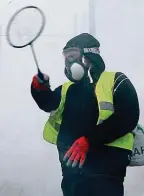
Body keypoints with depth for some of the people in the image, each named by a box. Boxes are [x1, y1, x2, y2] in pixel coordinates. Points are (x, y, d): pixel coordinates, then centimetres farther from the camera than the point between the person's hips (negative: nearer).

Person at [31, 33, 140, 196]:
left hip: (105, 171, -6)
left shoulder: (116, 82, -1)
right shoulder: (67, 89, 21)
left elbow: (127, 118, -14)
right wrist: (40, 87, -18)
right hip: (72, 171, 6)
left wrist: (89, 140, -21)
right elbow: (47, 103, 4)